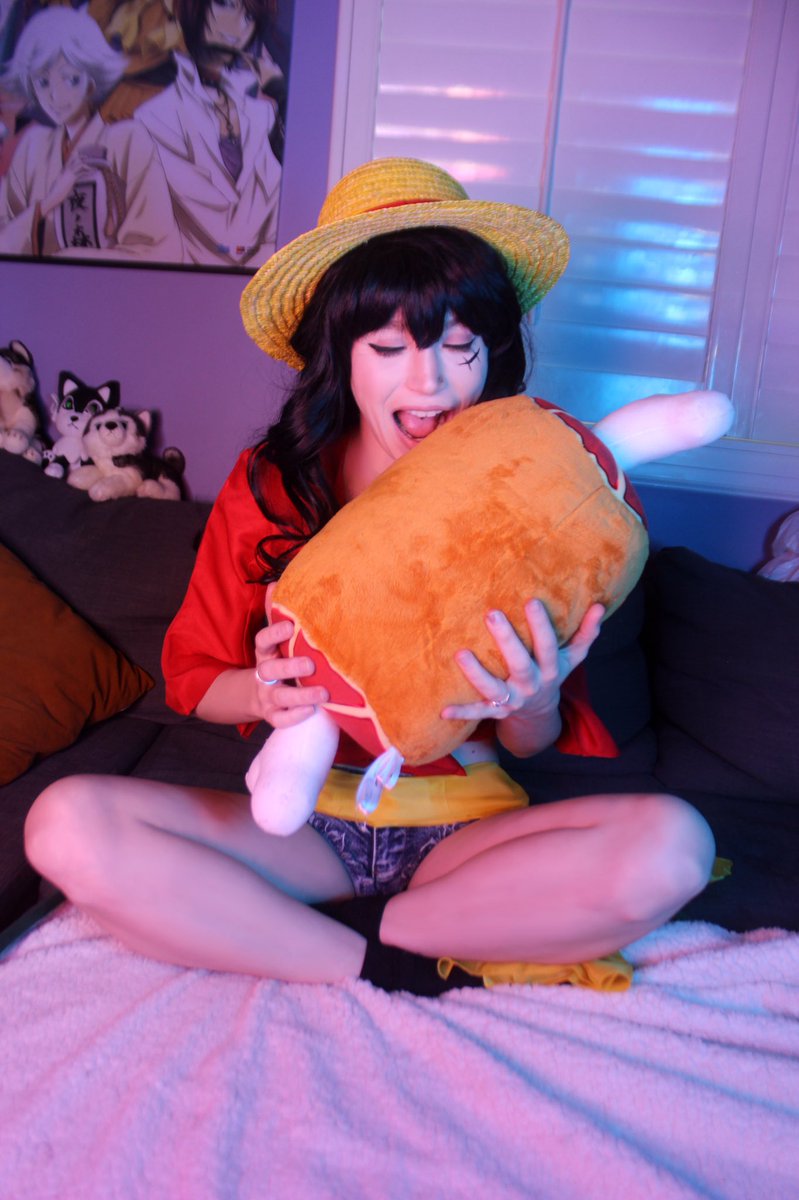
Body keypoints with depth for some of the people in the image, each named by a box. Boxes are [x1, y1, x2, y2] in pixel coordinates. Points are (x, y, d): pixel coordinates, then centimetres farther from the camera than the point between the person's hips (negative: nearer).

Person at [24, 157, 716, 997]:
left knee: (669, 846, -28)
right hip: (308, 823, 1)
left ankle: (368, 929, -13)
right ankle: (398, 968, -16)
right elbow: (192, 672, 2)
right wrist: (266, 693, -21)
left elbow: (534, 745, 0)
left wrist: (531, 707, -26)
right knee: (67, 825, -23)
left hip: (466, 829, 0)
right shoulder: (270, 485, -7)